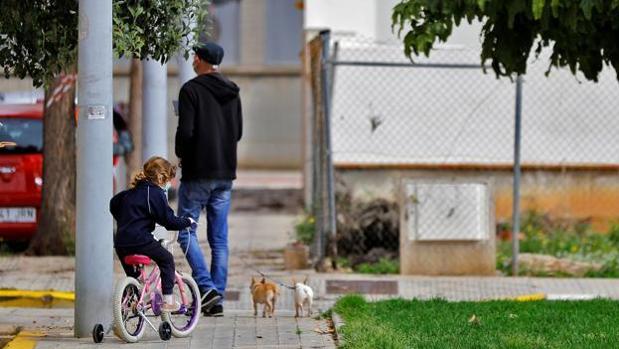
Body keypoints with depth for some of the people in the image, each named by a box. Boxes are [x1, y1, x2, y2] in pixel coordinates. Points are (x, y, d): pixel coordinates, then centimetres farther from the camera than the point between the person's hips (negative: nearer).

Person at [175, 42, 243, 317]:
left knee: (186, 232, 2)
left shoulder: (191, 90, -11)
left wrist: (181, 154, 1)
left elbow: (186, 131, -17)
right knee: (219, 238, 7)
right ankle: (217, 300, 5)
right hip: (225, 173, 6)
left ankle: (207, 287, -14)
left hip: (198, 173, -6)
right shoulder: (232, 92, 11)